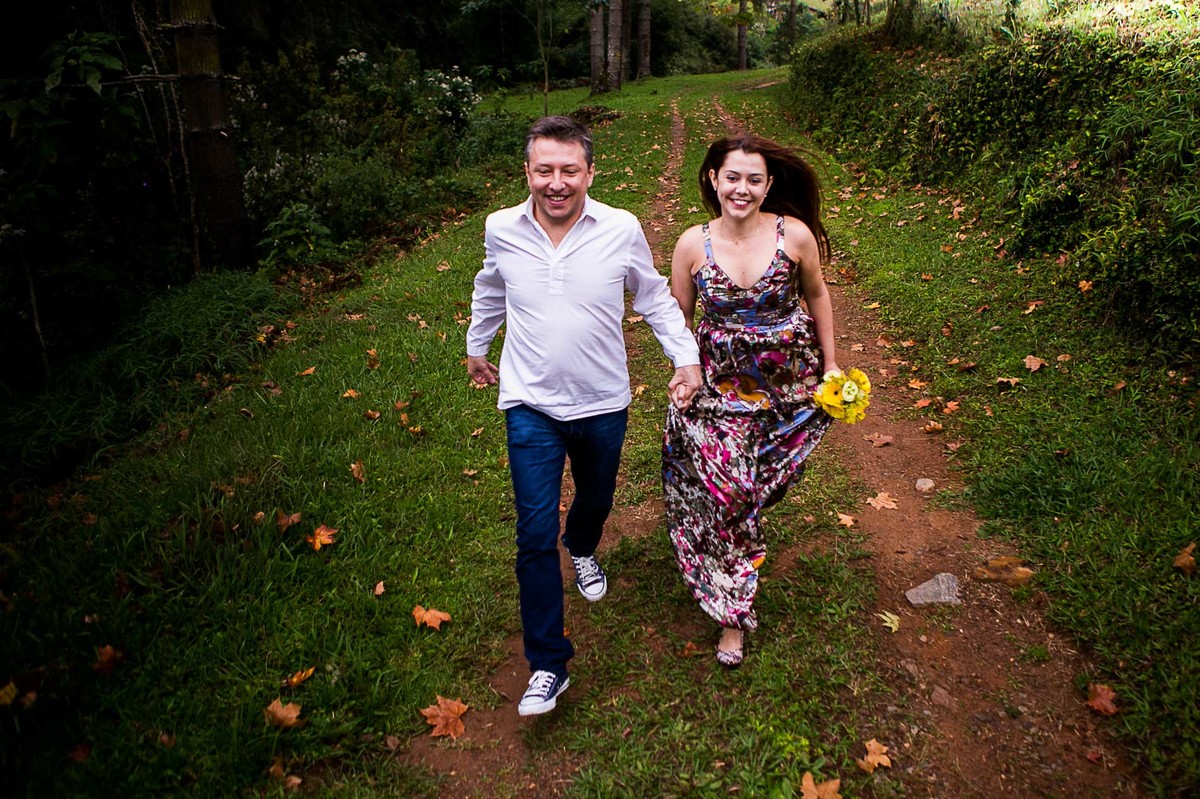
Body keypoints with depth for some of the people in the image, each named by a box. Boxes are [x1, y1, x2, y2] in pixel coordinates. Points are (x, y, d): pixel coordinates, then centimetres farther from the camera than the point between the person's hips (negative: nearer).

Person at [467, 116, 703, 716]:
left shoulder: (622, 231, -12)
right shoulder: (502, 231, -8)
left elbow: (655, 299, 4)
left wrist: (687, 357, -4)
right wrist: (476, 347, 25)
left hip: (603, 403, 1)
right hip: (531, 404, -1)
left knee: (596, 501, 24)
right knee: (535, 535, -6)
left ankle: (582, 550, 61)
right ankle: (547, 665, 8)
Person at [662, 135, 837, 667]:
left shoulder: (795, 234, -12)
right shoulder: (693, 244, -11)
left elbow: (816, 295, 4)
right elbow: (679, 317, 1)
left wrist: (830, 363, 8)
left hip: (790, 381, 1)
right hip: (721, 384, -1)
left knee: (765, 481, 17)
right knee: (725, 490, -3)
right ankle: (732, 611, 15)